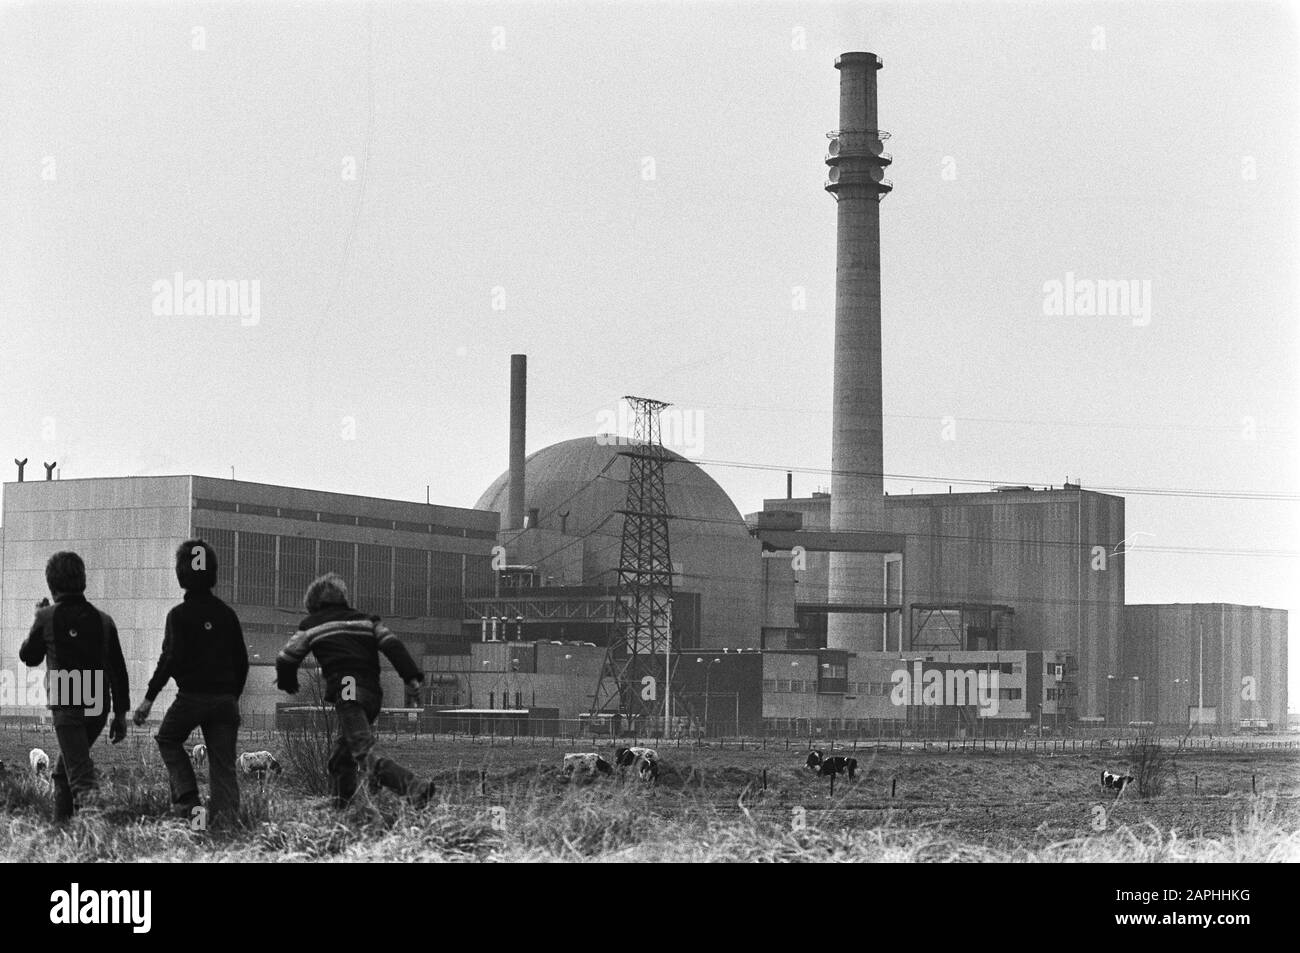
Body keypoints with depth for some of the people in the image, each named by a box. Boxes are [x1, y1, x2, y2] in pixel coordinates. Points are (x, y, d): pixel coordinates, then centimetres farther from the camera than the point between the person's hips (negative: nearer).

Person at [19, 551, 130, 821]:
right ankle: (62, 822, 28)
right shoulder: (103, 620, 5)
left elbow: (29, 656, 12)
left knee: (80, 773, -12)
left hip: (66, 706, -5)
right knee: (63, 769, 23)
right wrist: (120, 714, 11)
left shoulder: (47, 617, -4)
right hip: (98, 706, 5)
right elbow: (118, 670, 5)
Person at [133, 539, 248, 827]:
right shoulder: (227, 614, 9)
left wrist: (149, 699, -9)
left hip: (192, 696, -4)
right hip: (225, 699, 4)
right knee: (223, 762, 7)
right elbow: (241, 660, 12)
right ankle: (226, 813, -5)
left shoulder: (179, 615, -7)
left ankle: (188, 799, 5)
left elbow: (170, 659, -13)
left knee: (168, 739, 19)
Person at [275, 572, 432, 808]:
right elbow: (393, 645, 8)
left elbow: (286, 659, 18)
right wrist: (412, 678, 0)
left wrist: (287, 682, 40)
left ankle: (415, 788, -37)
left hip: (347, 691, -6)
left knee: (364, 755, -19)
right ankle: (339, 804, 26)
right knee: (343, 753, 23)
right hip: (373, 693, 6)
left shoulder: (311, 625, 13)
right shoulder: (364, 619, 21)